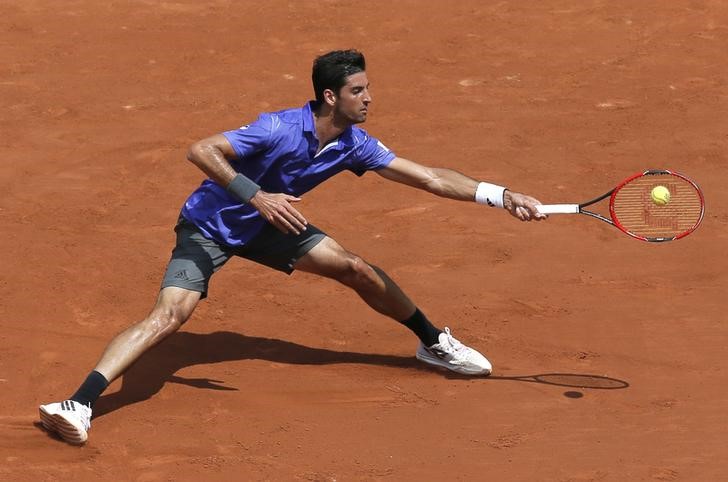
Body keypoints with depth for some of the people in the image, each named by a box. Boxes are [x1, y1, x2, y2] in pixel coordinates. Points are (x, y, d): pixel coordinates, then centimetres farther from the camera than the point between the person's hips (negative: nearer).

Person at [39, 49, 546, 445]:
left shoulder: (355, 145, -11)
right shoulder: (279, 130, -32)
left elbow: (430, 177, -6)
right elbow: (201, 150, -38)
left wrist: (502, 196, -13)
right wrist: (256, 196, -48)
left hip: (265, 226, 7)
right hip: (209, 226, -7)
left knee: (357, 269, 4)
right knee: (170, 315, -24)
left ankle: (434, 343, 28)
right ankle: (80, 406, -31)